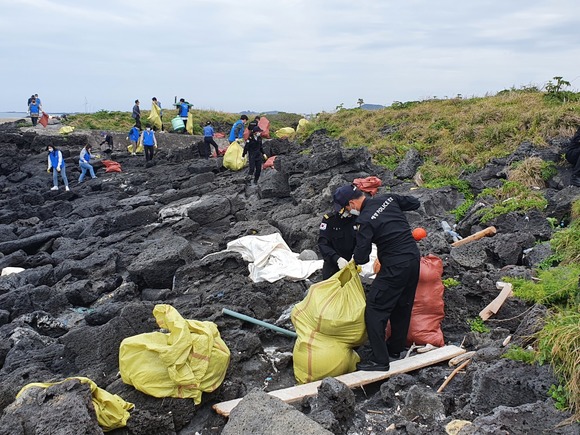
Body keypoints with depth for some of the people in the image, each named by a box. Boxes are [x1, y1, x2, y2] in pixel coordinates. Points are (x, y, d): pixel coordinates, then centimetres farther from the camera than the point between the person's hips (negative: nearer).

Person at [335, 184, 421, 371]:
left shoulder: (365, 220, -18)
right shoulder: (388, 199, 3)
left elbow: (361, 257, -15)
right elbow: (415, 203, 18)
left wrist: (356, 259, 8)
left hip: (395, 267, -9)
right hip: (414, 258, 9)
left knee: (375, 310, -3)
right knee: (402, 306, 21)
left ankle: (380, 360, -2)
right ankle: (395, 348, 36)